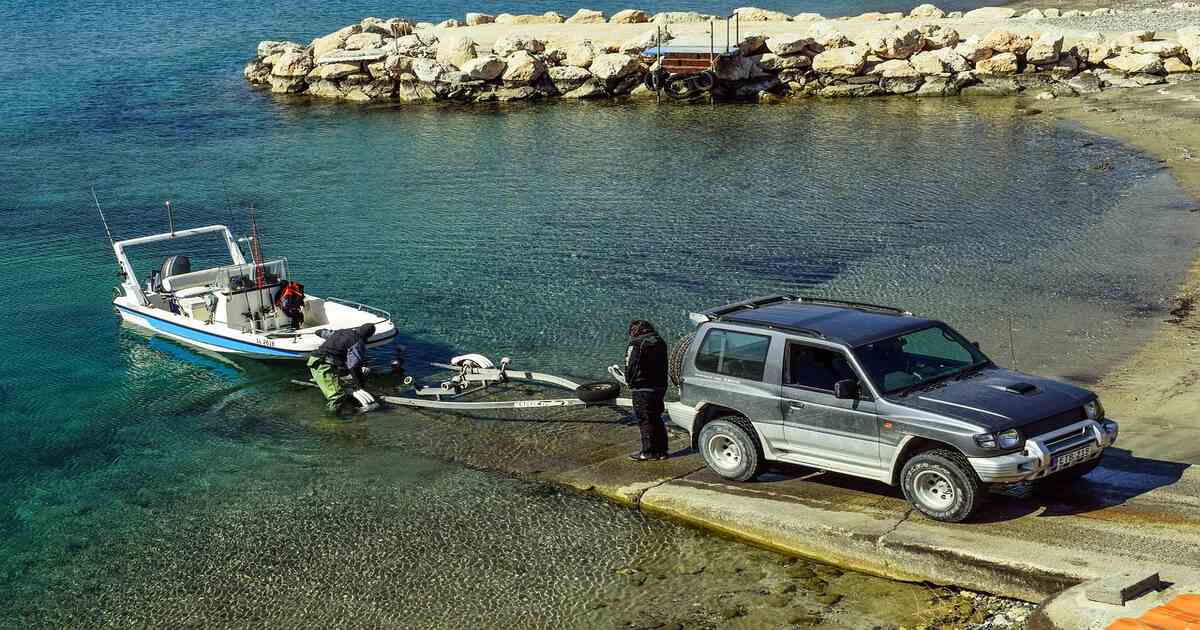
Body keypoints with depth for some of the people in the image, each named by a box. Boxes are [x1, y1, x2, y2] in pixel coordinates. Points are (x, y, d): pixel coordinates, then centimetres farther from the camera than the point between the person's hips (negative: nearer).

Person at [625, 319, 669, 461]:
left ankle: (648, 452, 5)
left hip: (643, 389, -8)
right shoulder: (660, 342, 10)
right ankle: (661, 451, 20)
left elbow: (631, 366, -15)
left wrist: (629, 381, 1)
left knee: (645, 421, 1)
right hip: (660, 386, 8)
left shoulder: (636, 345, -15)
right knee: (656, 419, 16)